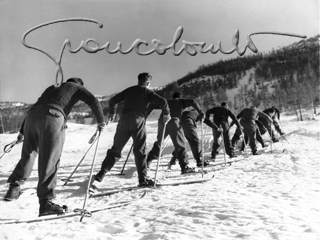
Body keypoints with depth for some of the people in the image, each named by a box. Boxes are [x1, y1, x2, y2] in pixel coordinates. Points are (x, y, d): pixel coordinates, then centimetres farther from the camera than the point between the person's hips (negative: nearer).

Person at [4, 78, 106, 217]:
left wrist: (23, 131, 44)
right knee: (49, 161, -10)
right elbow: (93, 101, 7)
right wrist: (101, 121, 17)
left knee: (28, 155, 21)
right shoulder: (77, 87, 24)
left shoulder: (52, 88, 38)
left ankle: (13, 188, 26)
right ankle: (45, 202, -14)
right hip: (53, 118, -6)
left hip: (31, 117, 6)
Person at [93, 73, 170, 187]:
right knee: (140, 151, 1)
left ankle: (101, 174, 5)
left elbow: (113, 100, 24)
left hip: (124, 121, 4)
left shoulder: (128, 90, 20)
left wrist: (112, 113, 40)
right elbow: (162, 101, -5)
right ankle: (143, 179, 0)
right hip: (138, 121, -3)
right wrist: (166, 113, 11)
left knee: (115, 149, 9)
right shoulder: (147, 92, 8)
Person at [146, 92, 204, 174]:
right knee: (180, 145, 1)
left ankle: (148, 161, 20)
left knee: (158, 143, 20)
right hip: (173, 122, -4)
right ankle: (184, 167, -3)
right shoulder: (181, 101, 21)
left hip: (162, 121, 4)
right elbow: (192, 102, 5)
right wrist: (201, 113, 6)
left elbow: (152, 106, 21)